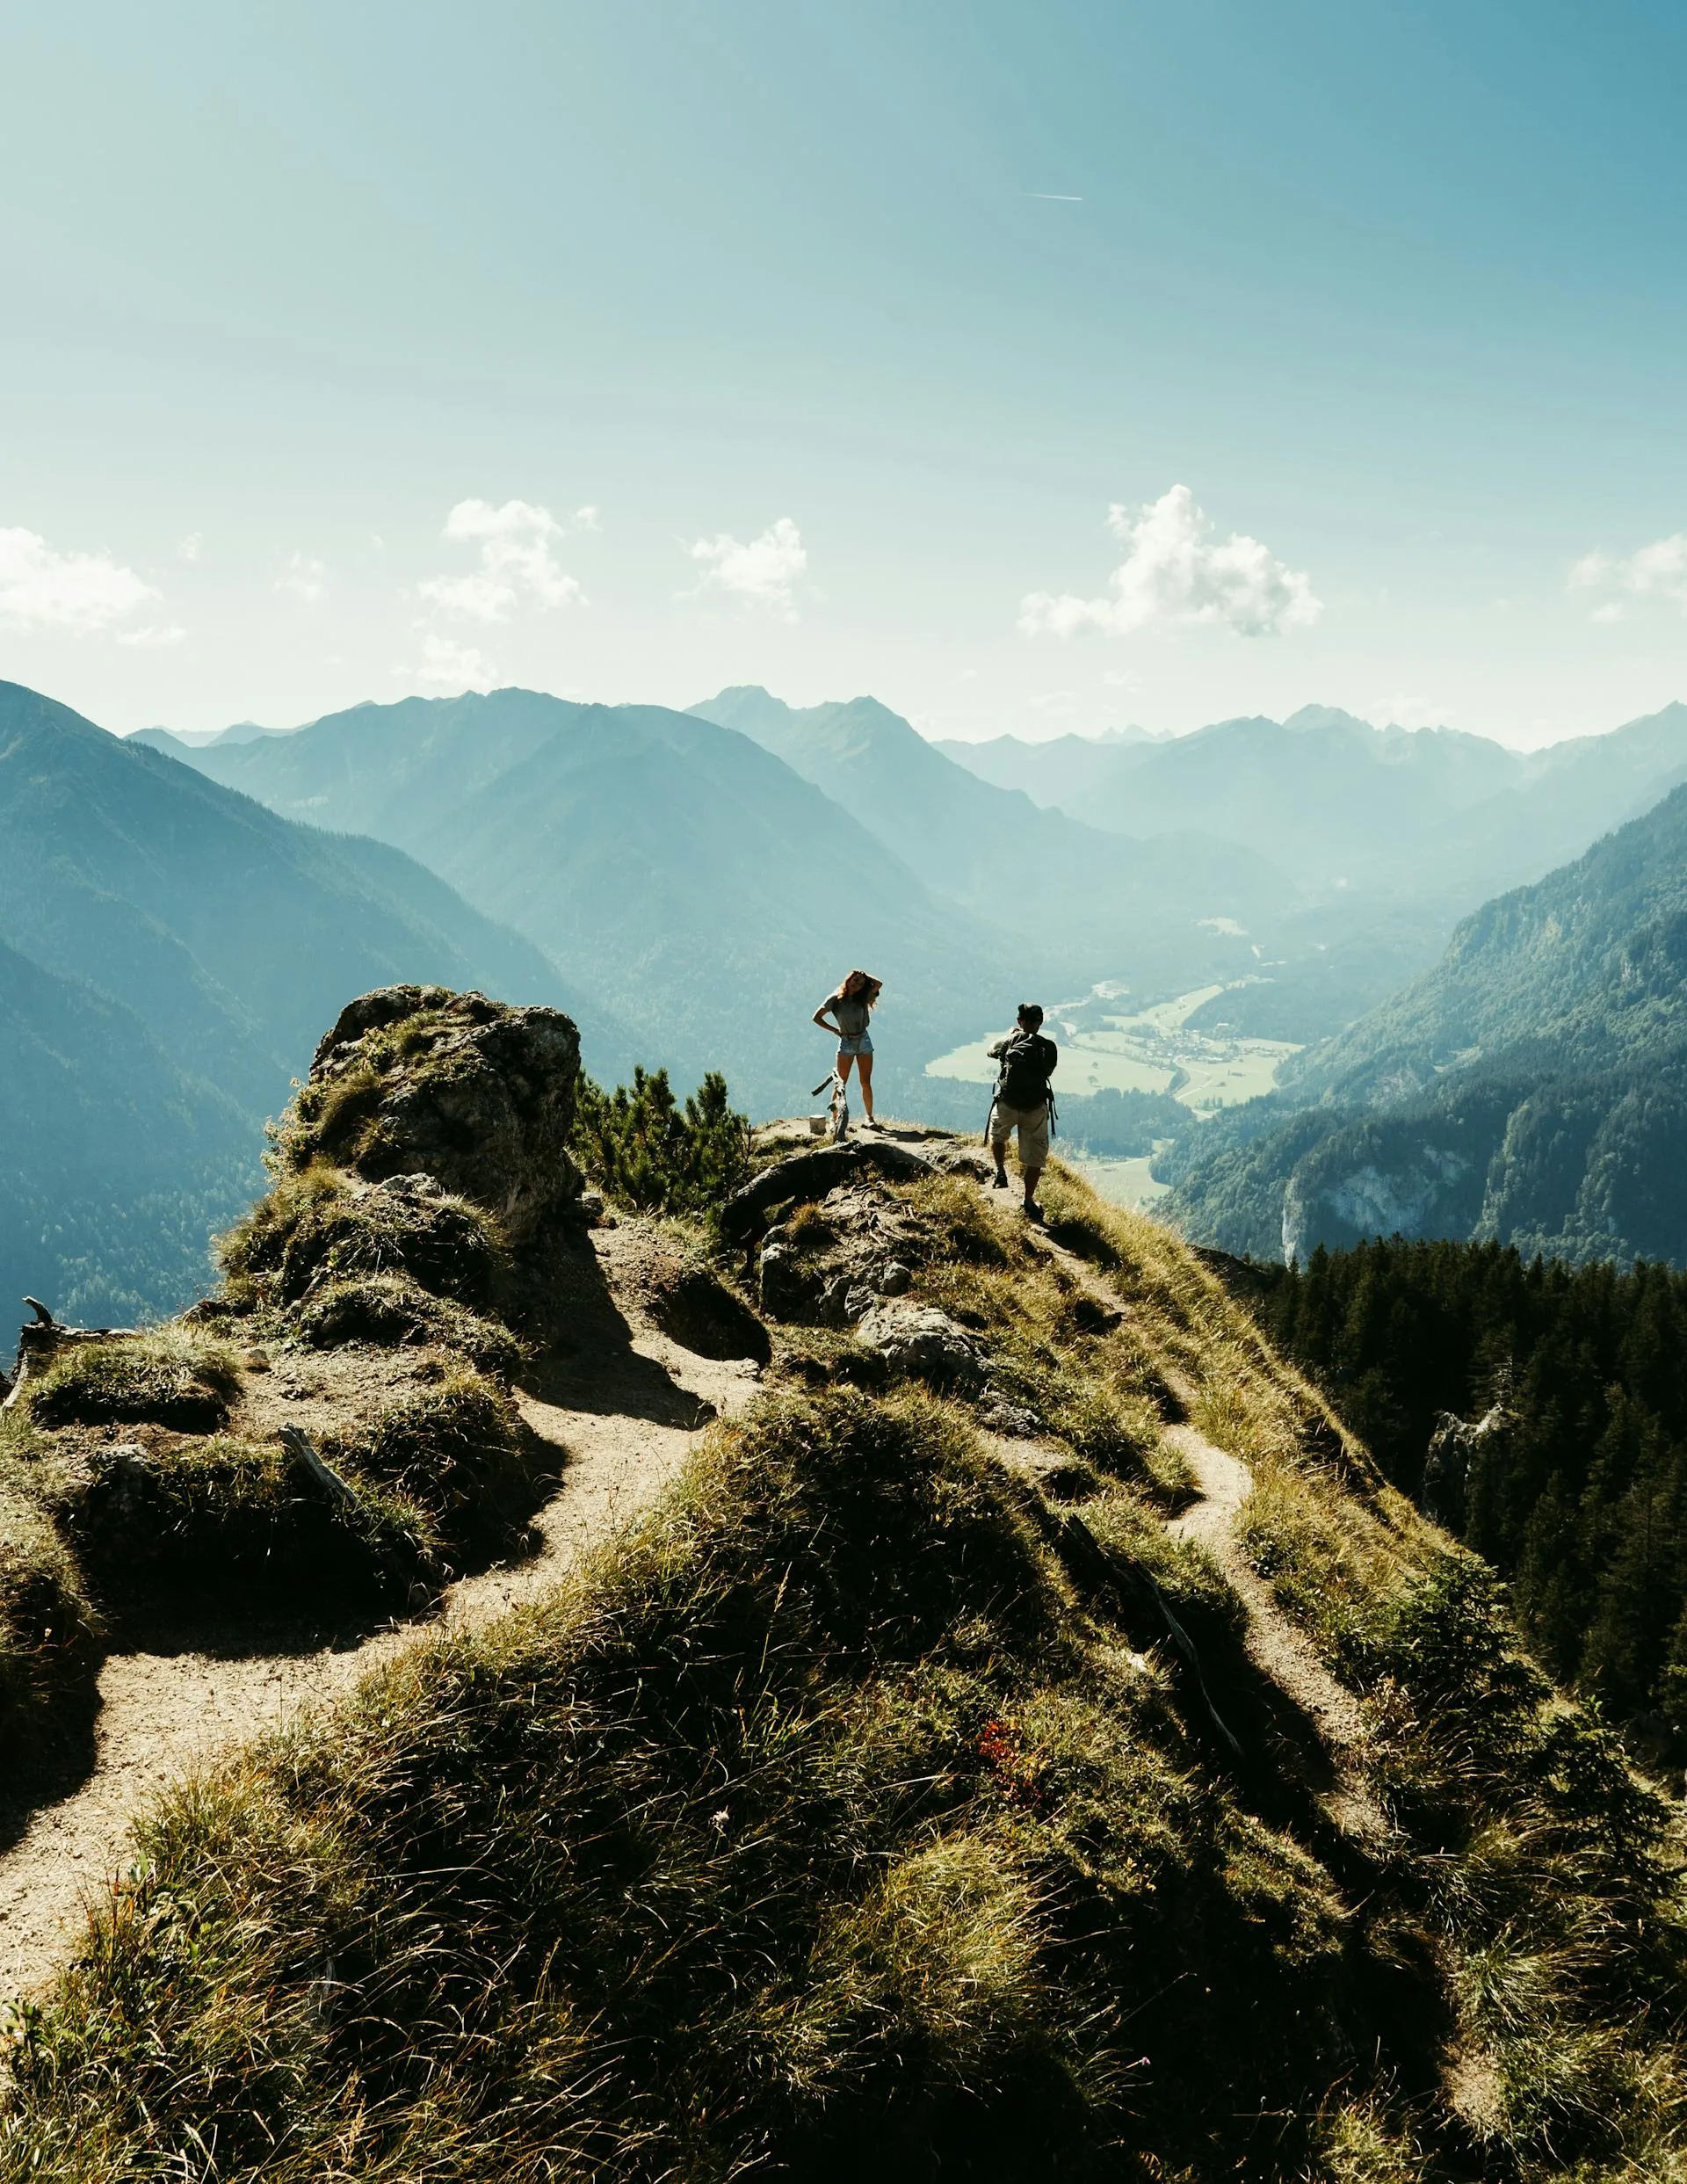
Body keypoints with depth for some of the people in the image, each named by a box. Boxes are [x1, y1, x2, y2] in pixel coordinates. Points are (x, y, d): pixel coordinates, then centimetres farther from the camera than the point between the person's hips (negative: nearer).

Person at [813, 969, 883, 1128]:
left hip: (864, 1040, 3)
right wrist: (834, 1030, -4)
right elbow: (816, 1017, -1)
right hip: (846, 1043, -3)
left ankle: (869, 1117, 11)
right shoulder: (835, 999, -3)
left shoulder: (862, 998, 5)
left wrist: (865, 976, 4)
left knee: (866, 1083, 3)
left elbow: (879, 984, -8)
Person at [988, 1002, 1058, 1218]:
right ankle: (1029, 1202, 7)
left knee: (998, 1136, 32)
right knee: (1035, 1157, 9)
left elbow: (991, 1051, 12)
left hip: (1006, 1104, 0)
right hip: (1036, 1109, 0)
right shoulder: (1049, 1048, -5)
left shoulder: (1011, 1040, -7)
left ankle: (1001, 1173, 24)